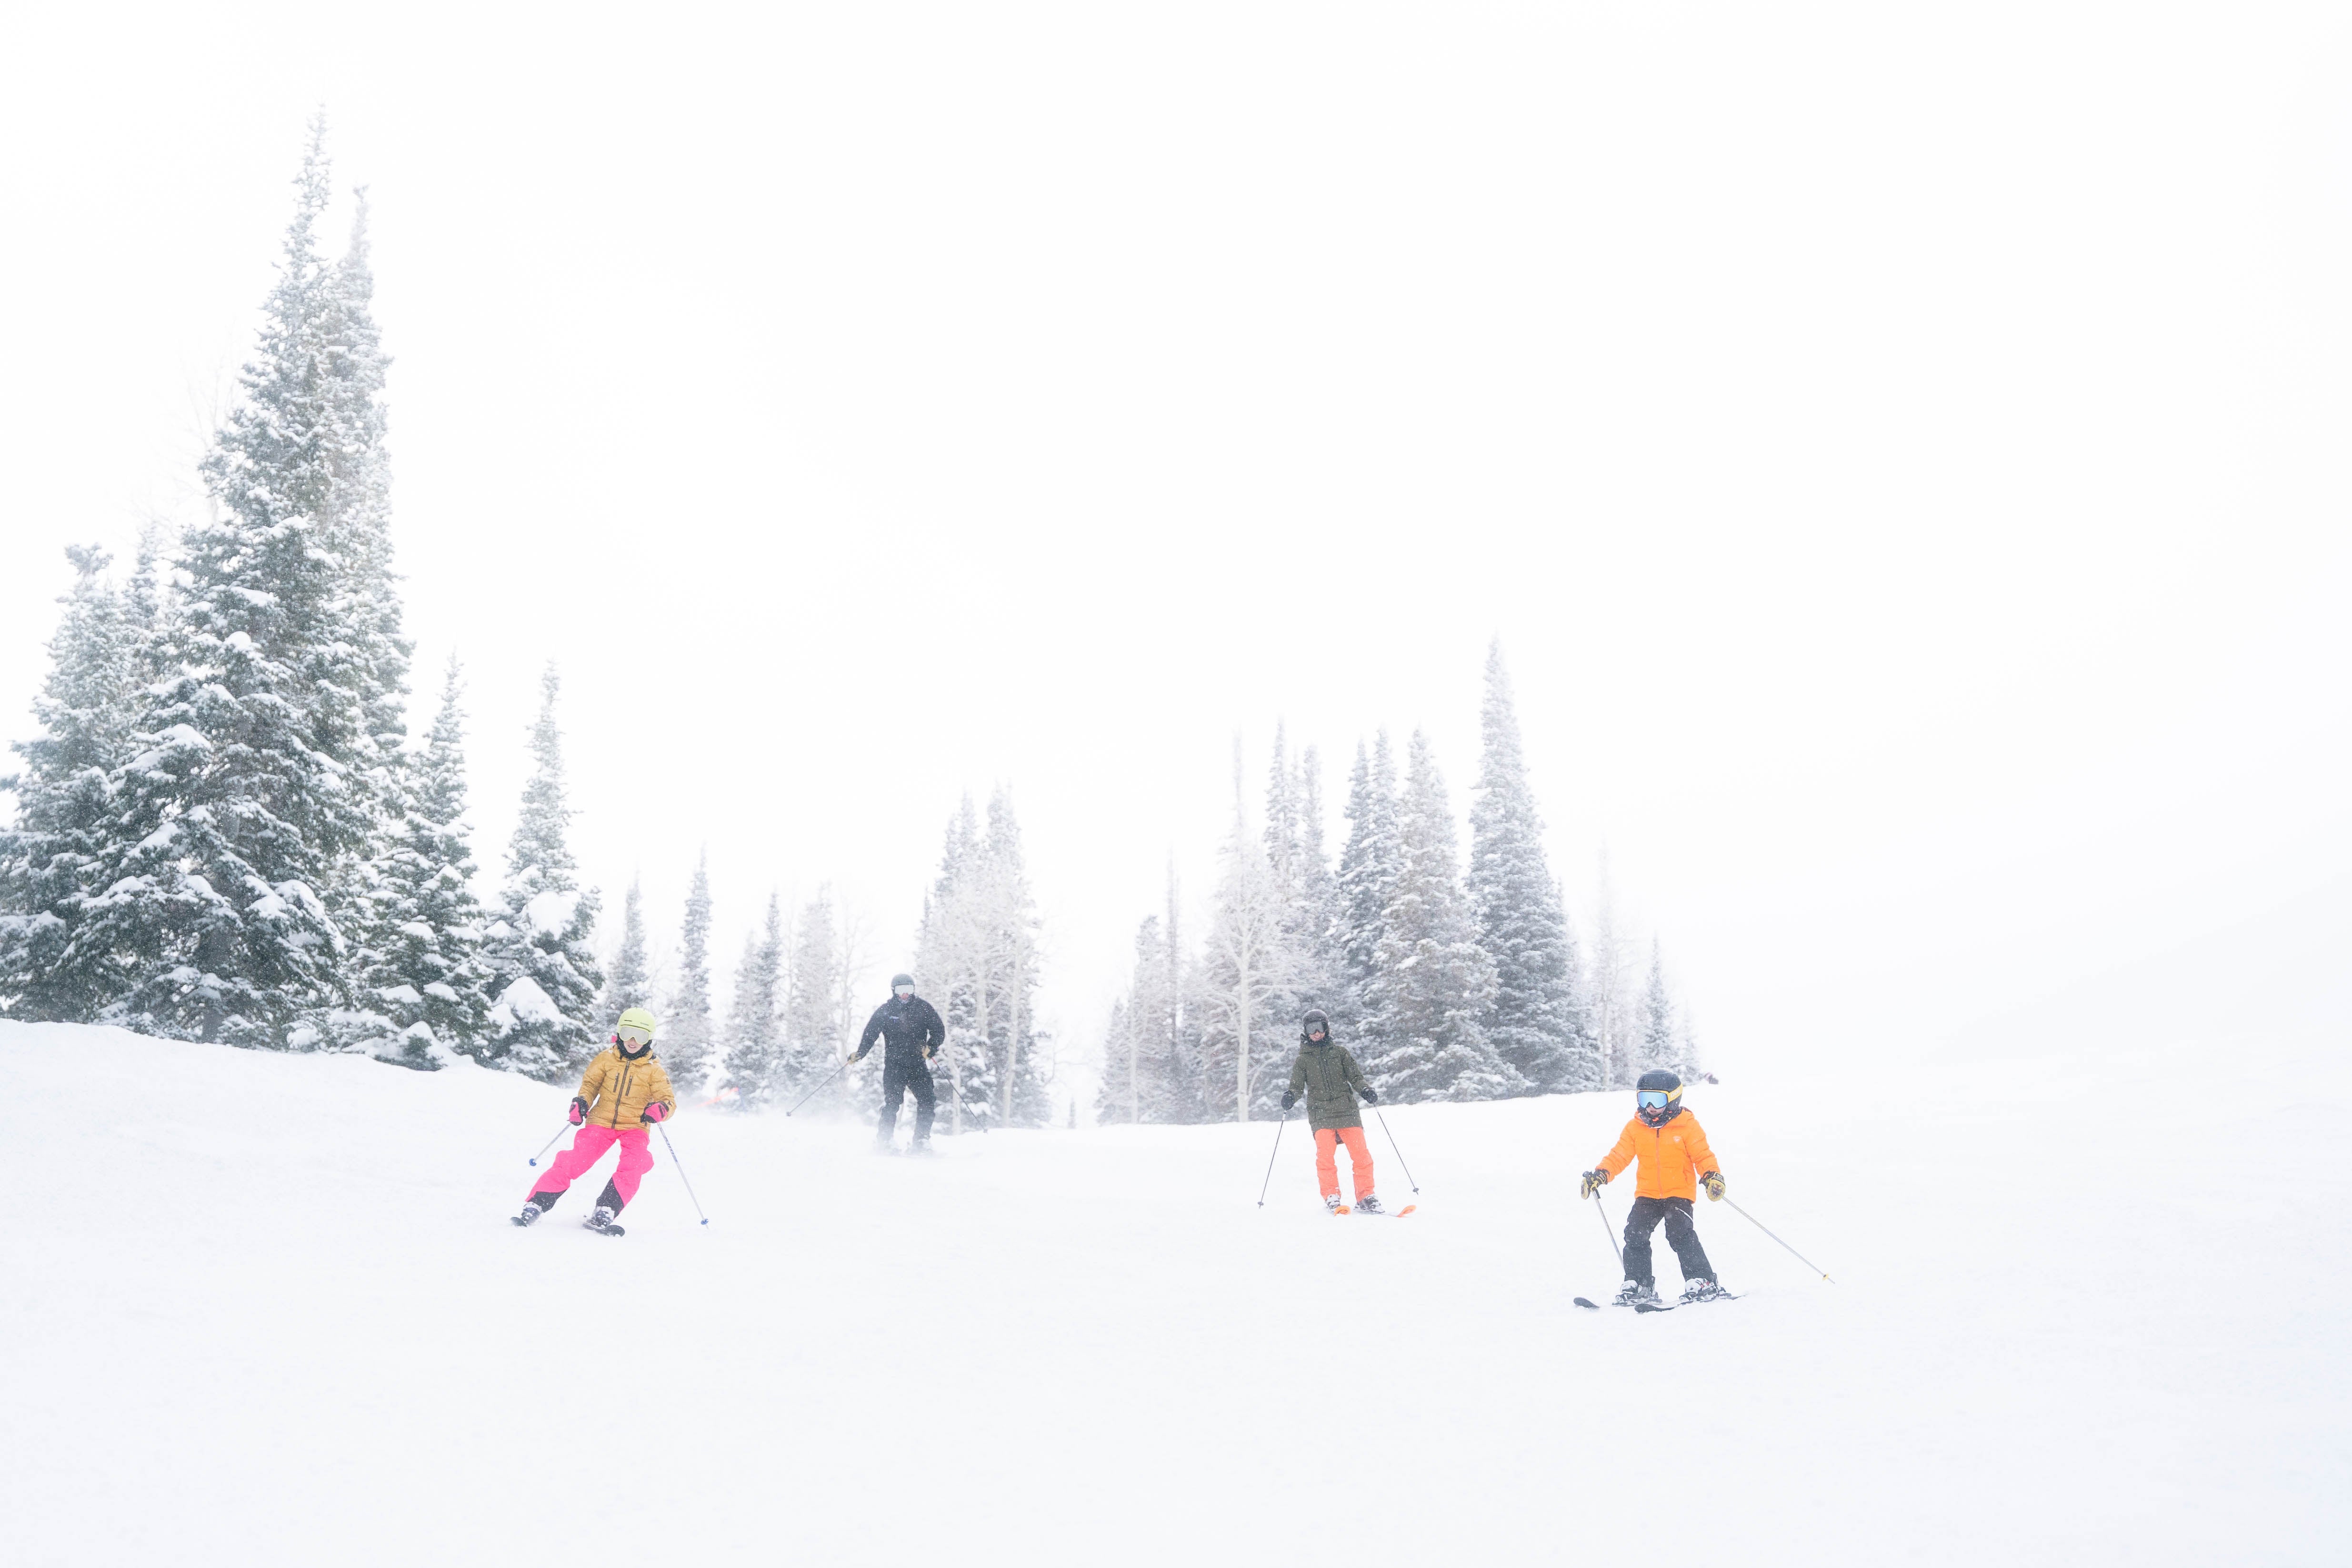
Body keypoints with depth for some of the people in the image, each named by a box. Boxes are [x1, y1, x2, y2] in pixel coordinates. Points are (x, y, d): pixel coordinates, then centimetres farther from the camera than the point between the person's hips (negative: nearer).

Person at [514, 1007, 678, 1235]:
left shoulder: (654, 1069, -3)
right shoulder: (606, 1059, 2)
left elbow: (669, 1101, -3)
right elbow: (590, 1083, 14)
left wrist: (660, 1109, -27)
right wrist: (582, 1101, -6)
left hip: (635, 1127, -1)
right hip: (601, 1121, 1)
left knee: (633, 1167, -26)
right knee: (573, 1163, -14)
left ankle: (603, 1215, -27)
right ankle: (535, 1206, -5)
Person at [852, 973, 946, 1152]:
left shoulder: (923, 1008, 4)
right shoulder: (885, 1011, 3)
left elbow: (939, 1031, 4)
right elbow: (870, 1033, 2)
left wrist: (931, 1047, -13)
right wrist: (860, 1053, -13)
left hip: (918, 1065, 1)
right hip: (894, 1065, -1)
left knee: (927, 1101, -11)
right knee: (892, 1102, -14)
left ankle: (922, 1141, -3)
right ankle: (882, 1142, -2)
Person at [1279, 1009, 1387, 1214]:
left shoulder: (1340, 1051, 13)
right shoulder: (1303, 1059, 14)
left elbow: (1355, 1077, 12)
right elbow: (1297, 1086, 9)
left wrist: (1365, 1090, -7)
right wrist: (1290, 1096, -13)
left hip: (1347, 1111, 1)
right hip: (1320, 1114, -1)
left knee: (1361, 1154, -9)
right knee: (1325, 1155, -18)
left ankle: (1365, 1197, 1)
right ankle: (1331, 1198, -7)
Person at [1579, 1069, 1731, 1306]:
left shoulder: (1687, 1126, -6)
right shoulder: (1635, 1127, 3)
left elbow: (1703, 1155, -5)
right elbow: (1619, 1156, 2)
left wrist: (1712, 1176, -23)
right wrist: (1599, 1175, -11)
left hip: (1679, 1192, -4)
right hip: (1647, 1193, 4)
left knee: (1680, 1234, -19)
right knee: (1635, 1234, -6)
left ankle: (1702, 1281, -7)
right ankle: (1639, 1286, 6)